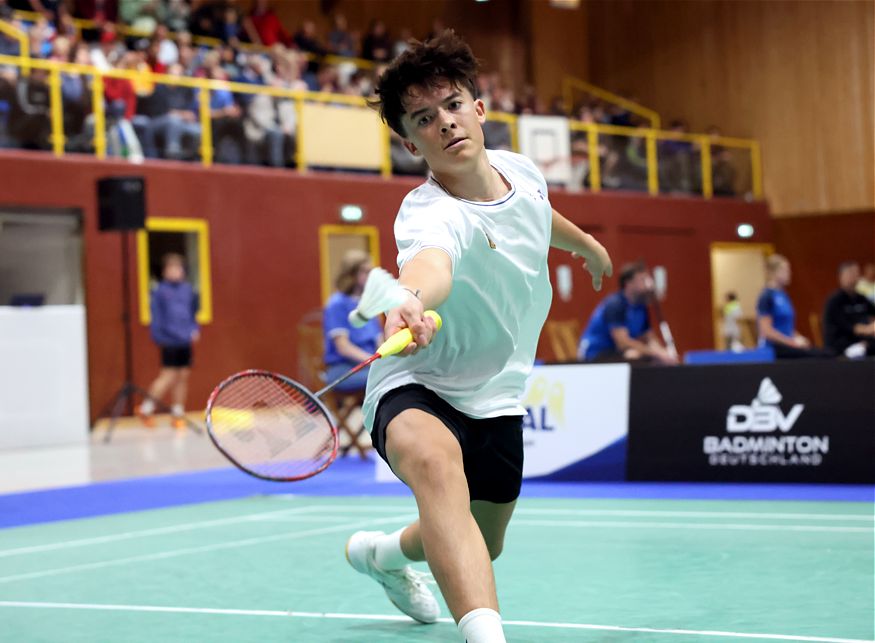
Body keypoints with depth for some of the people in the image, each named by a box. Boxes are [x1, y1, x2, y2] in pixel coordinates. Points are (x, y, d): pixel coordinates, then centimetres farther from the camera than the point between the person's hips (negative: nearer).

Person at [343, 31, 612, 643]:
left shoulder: (520, 169, -8)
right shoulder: (431, 216, -32)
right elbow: (431, 261, -58)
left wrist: (585, 241, 38)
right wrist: (412, 300, -80)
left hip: (495, 397, 7)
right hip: (418, 386, -7)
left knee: (483, 545, 22)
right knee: (433, 458, -43)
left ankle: (384, 552, 56)